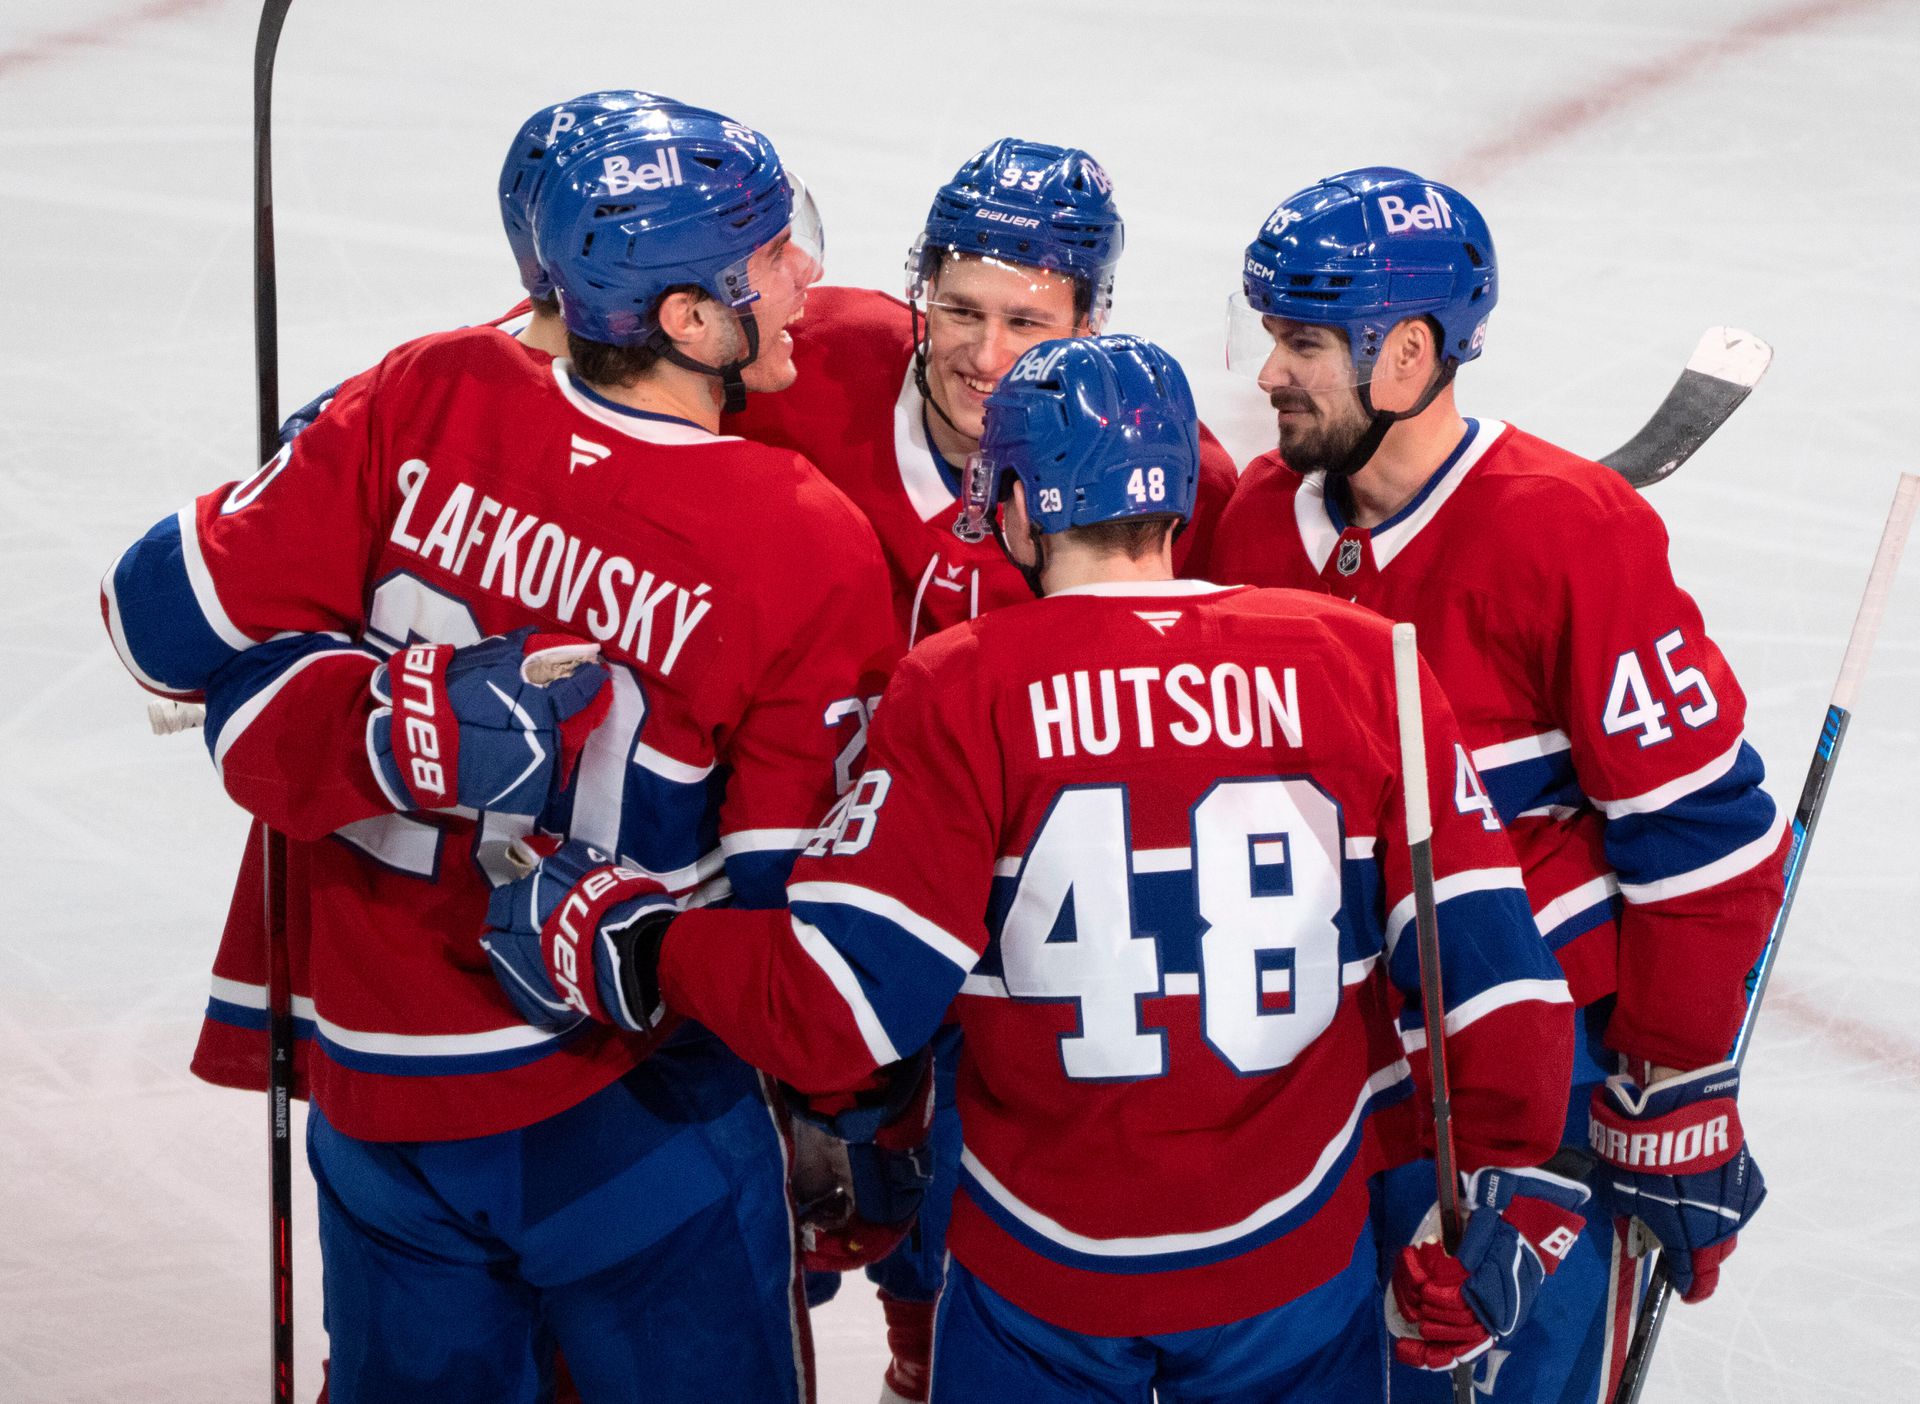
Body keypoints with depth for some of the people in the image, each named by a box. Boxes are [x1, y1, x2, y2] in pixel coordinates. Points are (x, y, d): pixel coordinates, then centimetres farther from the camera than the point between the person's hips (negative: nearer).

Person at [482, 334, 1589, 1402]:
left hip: (1041, 1283, -1)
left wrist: (627, 944, -3)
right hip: (1296, 1268, 2)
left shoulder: (960, 691, -13)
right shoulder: (1360, 662, -7)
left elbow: (842, 1007, -17)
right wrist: (1516, 1192, 4)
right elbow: (1484, 955, -8)